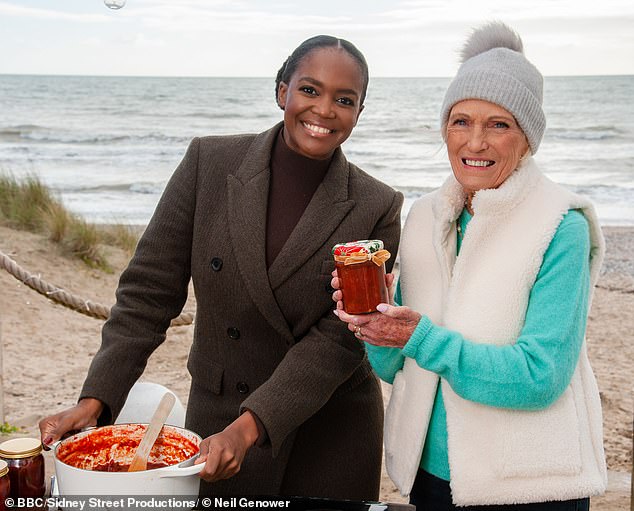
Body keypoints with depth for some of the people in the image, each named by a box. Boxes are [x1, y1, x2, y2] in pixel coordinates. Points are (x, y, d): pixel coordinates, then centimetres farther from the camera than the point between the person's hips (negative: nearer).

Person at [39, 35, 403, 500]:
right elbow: (149, 290, -6)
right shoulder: (209, 163, -8)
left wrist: (248, 427, -24)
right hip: (216, 416, 1)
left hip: (331, 433, 0)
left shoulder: (377, 209, -11)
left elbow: (340, 337, -14)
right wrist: (95, 400, -14)